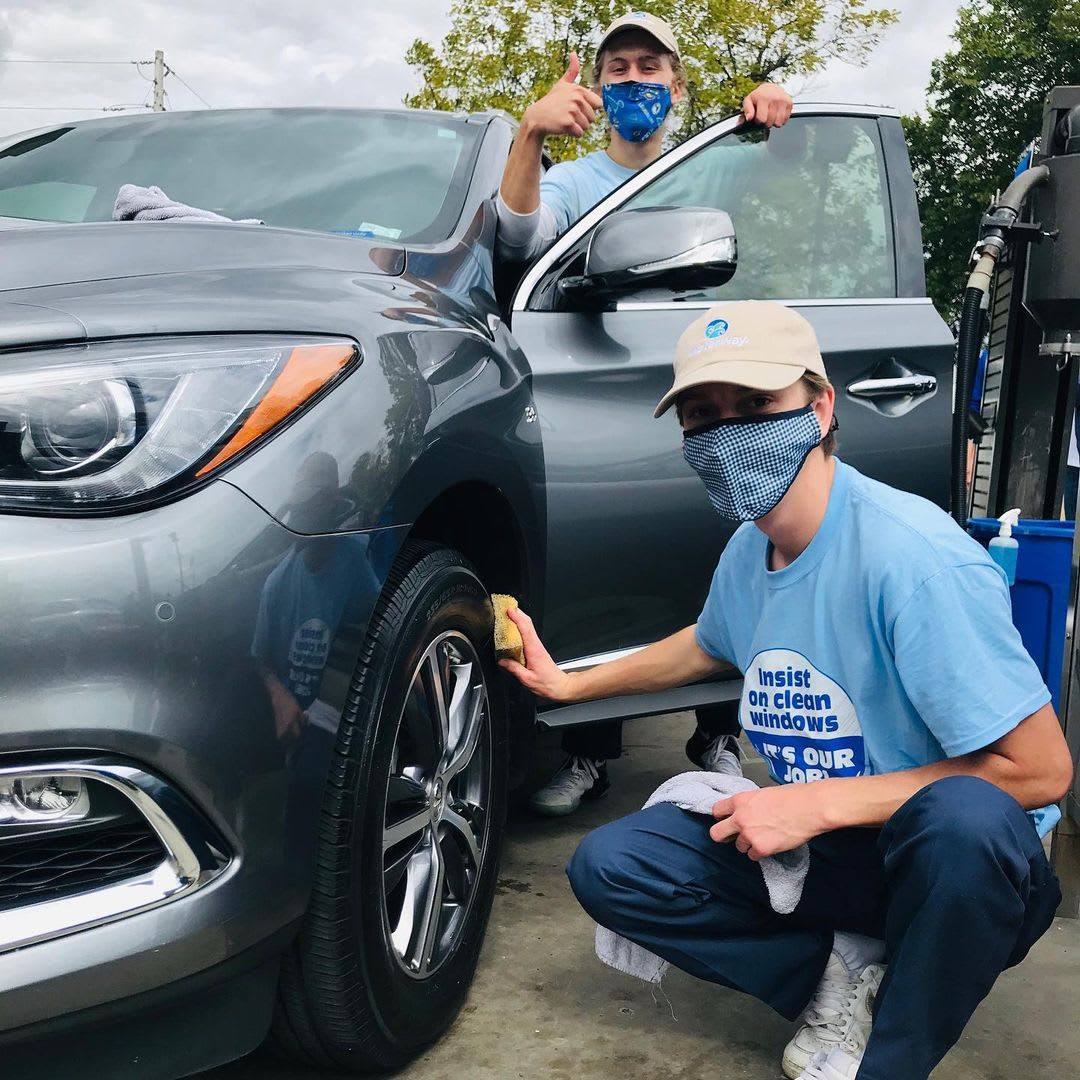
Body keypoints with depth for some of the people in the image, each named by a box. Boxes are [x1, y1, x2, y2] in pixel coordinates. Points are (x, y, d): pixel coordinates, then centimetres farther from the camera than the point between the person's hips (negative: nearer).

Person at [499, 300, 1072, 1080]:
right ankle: (841, 973, 2)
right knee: (608, 866, -5)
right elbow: (708, 646, 24)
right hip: (828, 850, 6)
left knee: (961, 815, -40)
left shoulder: (913, 557, -26)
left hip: (954, 864, -6)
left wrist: (818, 803, -24)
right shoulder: (747, 553, -1)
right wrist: (568, 683, 22)